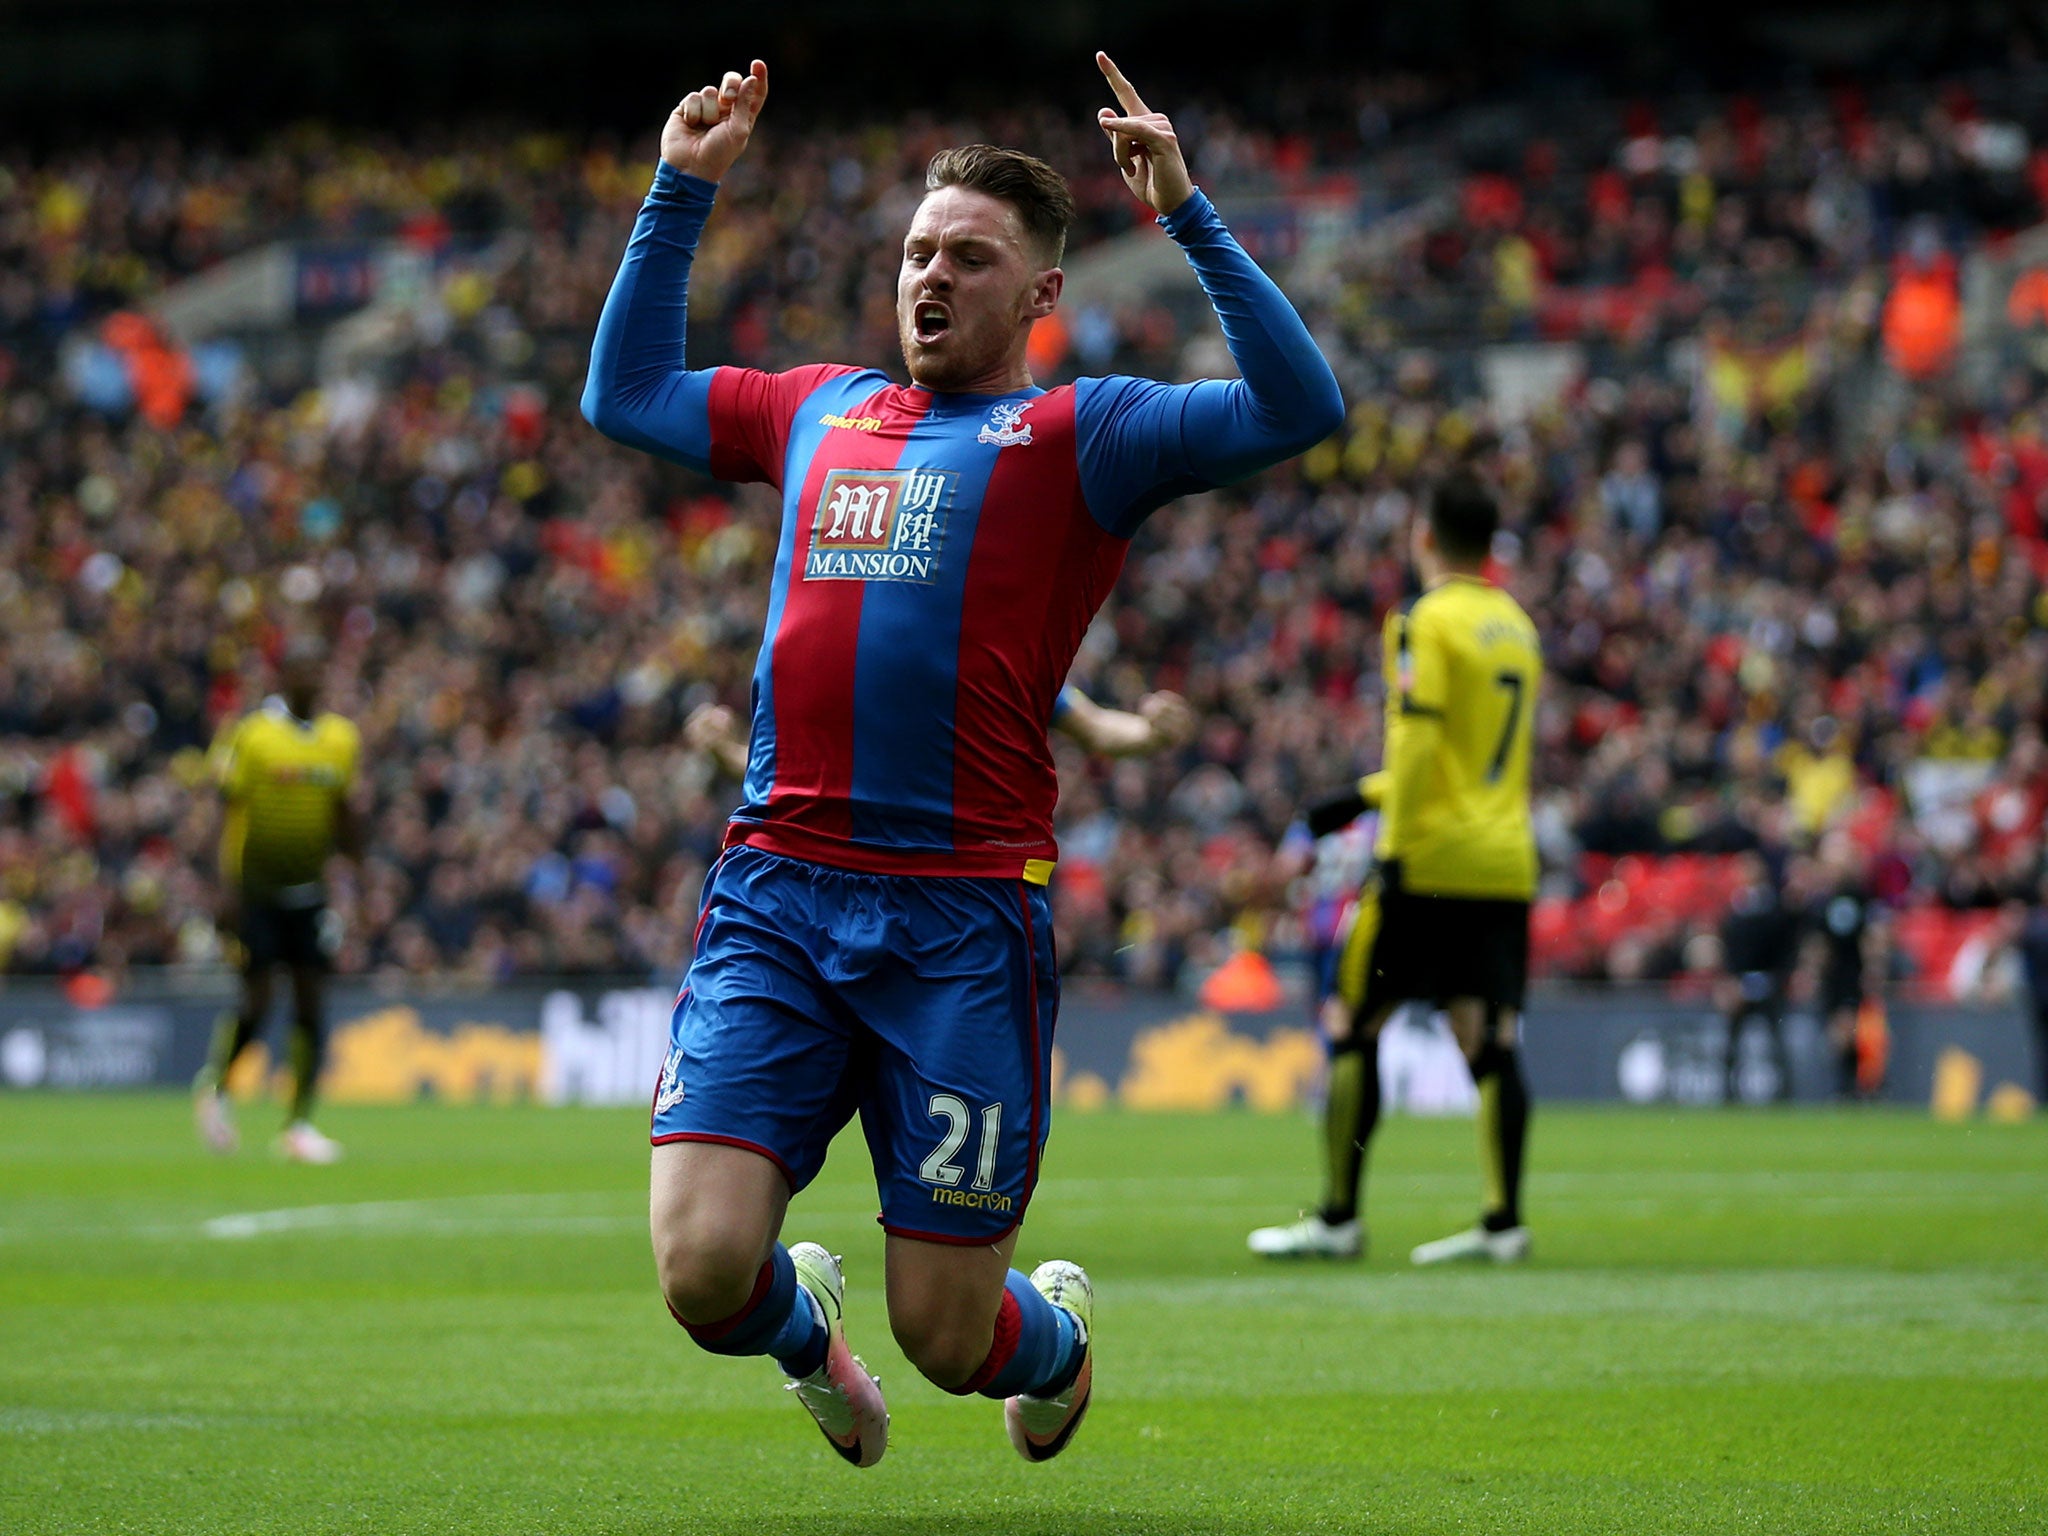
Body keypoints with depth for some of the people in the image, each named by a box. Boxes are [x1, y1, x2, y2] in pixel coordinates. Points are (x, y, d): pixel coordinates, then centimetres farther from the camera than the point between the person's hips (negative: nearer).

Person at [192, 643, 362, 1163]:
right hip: (257, 886, -4)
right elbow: (231, 813, -6)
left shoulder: (342, 737, 7)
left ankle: (299, 1124, 4)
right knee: (256, 1001, -7)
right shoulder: (251, 734, -6)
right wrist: (230, 891, -12)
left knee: (310, 1004, -1)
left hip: (309, 888, 4)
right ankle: (213, 1086, 21)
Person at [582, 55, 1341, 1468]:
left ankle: (1057, 1333, 38)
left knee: (948, 1336, 0)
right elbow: (625, 393, 33)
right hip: (775, 893, 3)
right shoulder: (821, 411, 19)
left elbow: (1300, 410, -8)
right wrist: (681, 191, 26)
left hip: (967, 916, -3)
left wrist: (1188, 214, -12)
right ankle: (806, 1323, 25)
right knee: (704, 1269, -13)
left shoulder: (1078, 436, 5)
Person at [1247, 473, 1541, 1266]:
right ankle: (1503, 1221, -6)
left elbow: (1417, 742, -16)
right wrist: (1366, 796, 27)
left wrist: (1393, 848, -16)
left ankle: (1338, 1216, 3)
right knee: (1490, 1037, 2)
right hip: (1507, 863, 7)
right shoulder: (1517, 627, 16)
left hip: (1432, 863, -6)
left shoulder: (1426, 623, -7)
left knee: (1352, 1025, 2)